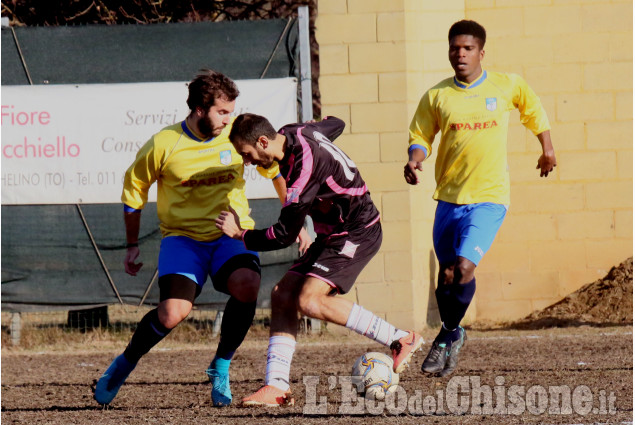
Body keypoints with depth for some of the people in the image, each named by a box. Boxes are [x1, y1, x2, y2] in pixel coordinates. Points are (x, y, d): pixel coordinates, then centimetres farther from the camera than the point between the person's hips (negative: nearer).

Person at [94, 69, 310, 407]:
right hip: (182, 236, -2)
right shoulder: (164, 145, -8)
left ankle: (221, 367, -10)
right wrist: (132, 245, 13)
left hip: (232, 233, 2)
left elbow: (278, 172, 15)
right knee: (173, 312, -25)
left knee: (246, 284, -32)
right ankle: (125, 364, 6)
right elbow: (133, 187, 9)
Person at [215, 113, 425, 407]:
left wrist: (241, 234, -8)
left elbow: (284, 236, -23)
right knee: (283, 295, -1)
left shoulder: (304, 167, -28)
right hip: (333, 235, 10)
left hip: (357, 234, -10)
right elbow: (335, 125, 24)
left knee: (309, 300, -23)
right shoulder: (293, 133, 0)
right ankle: (277, 387, -4)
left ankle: (399, 340, -15)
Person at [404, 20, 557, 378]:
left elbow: (532, 107, 21)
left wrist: (547, 148, 26)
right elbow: (421, 137, 8)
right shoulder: (437, 96, 2)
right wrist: (415, 158, -13)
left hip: (490, 197, -3)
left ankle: (449, 334, 2)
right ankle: (451, 335, 34)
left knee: (463, 268, -19)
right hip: (449, 197, 3)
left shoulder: (506, 86, 0)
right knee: (447, 274, 10)